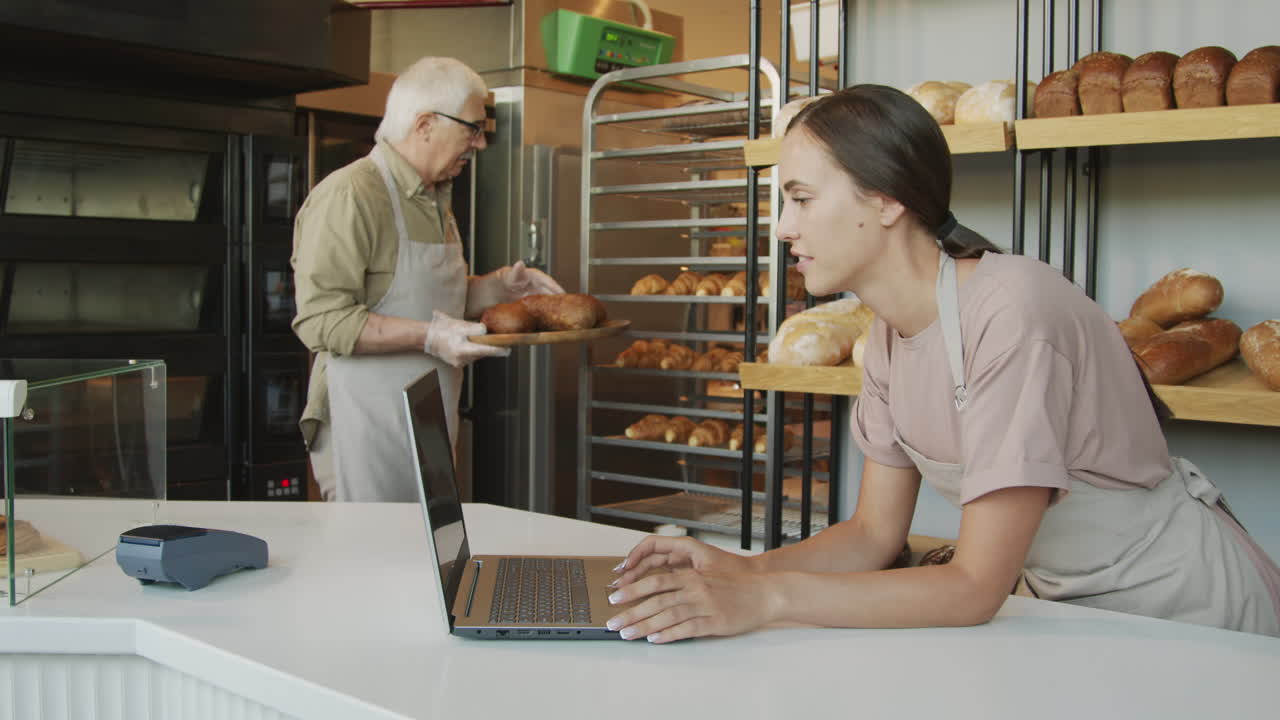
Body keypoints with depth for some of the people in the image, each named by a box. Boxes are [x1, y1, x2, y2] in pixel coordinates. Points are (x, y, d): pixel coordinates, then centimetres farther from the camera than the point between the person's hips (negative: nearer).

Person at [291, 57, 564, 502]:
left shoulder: (434, 200, 18)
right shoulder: (348, 196, -13)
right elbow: (320, 319, -21)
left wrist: (499, 286, 11)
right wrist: (428, 336, -25)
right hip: (367, 429, -8)